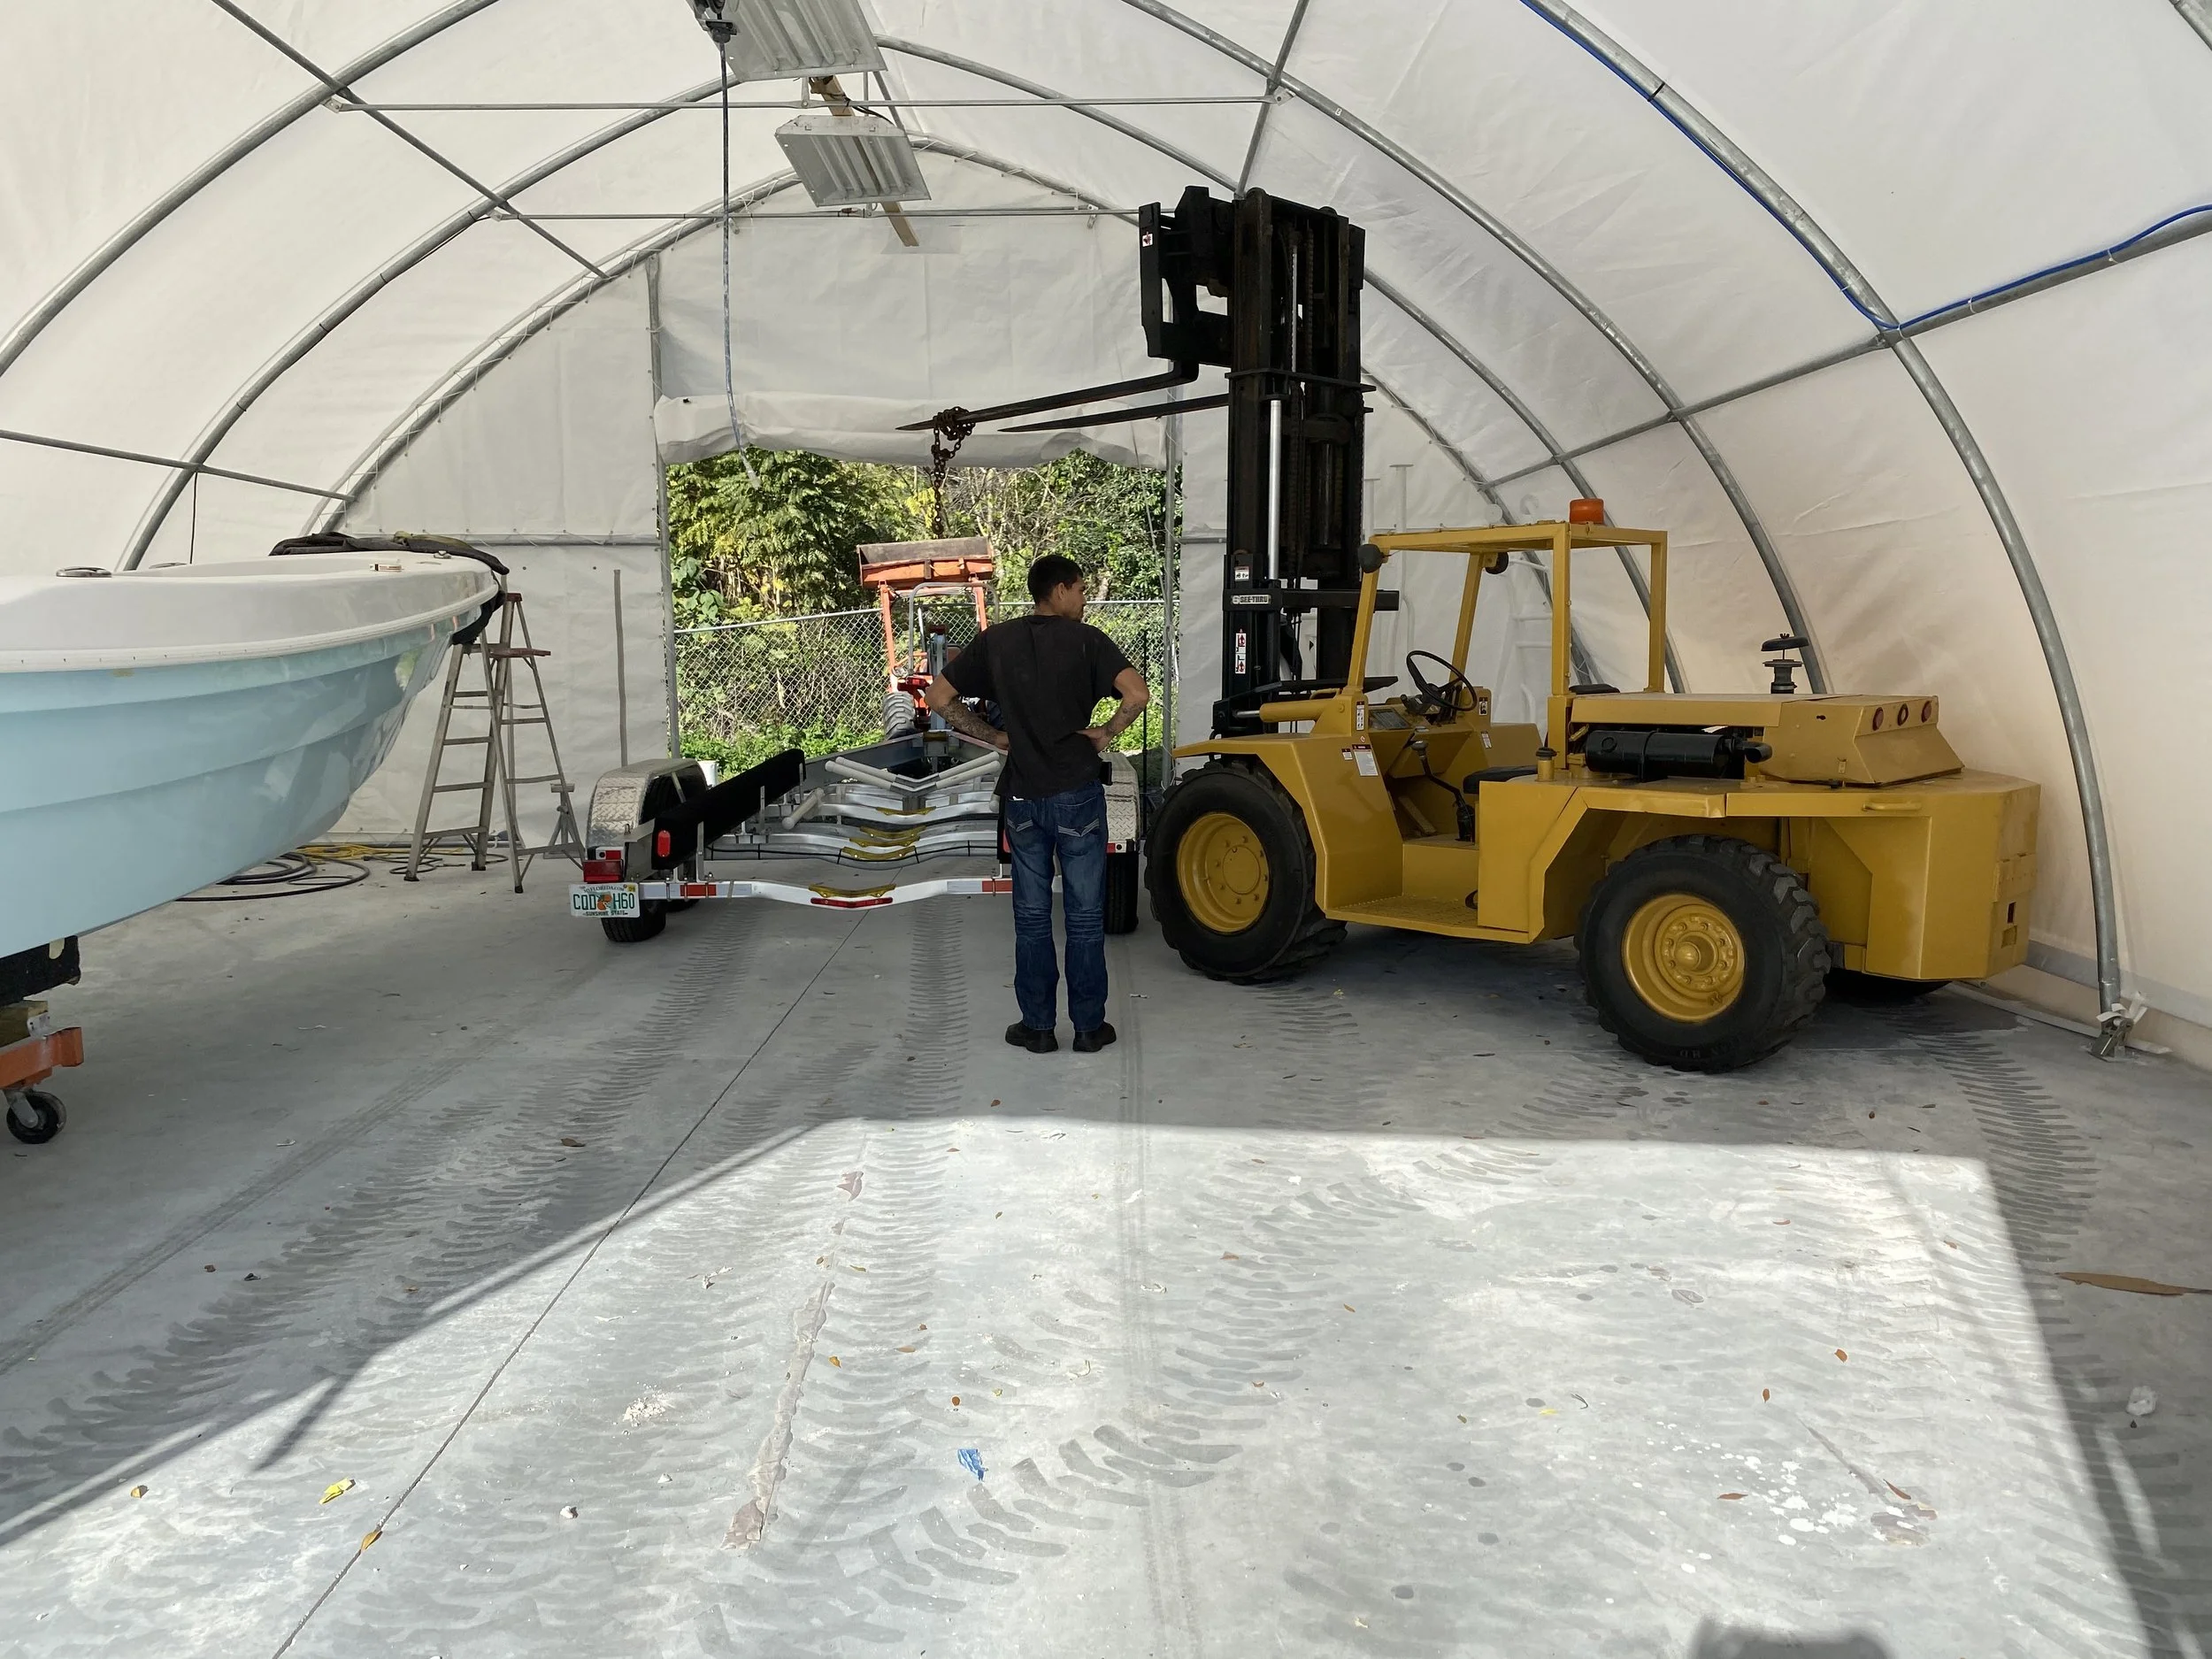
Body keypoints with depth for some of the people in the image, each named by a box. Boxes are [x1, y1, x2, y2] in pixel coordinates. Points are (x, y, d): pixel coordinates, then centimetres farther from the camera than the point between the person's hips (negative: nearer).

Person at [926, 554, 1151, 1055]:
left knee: (1031, 916, 11)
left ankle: (1037, 1026, 17)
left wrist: (995, 736, 6)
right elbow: (1138, 693, -20)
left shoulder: (995, 641, 3)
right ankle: (1088, 1026, 14)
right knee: (1084, 915, 7)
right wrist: (1106, 734, -5)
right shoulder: (1084, 640, -7)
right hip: (1077, 793, -3)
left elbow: (940, 697, 4)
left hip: (1023, 797, 3)